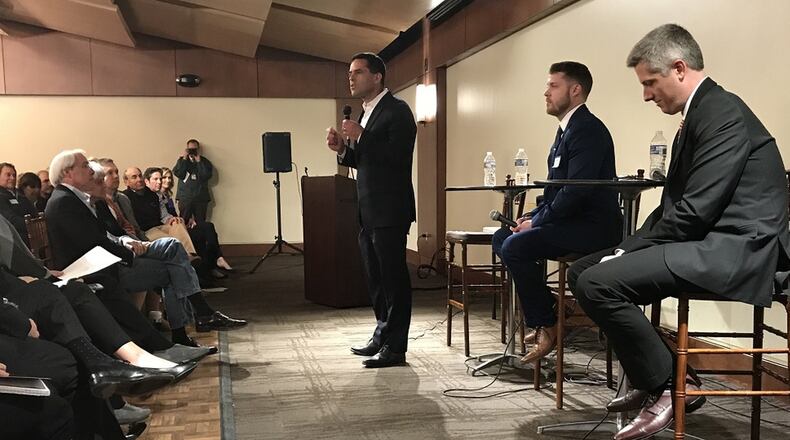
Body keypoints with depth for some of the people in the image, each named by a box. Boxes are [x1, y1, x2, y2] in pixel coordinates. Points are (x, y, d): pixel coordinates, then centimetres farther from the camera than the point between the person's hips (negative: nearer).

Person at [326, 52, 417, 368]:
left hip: (390, 211, -9)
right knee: (376, 278, 15)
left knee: (393, 277, -3)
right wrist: (342, 149, 3)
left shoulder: (396, 110, -9)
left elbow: (398, 156, -21)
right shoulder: (366, 114, 18)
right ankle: (382, 335, 28)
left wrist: (360, 137, -20)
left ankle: (395, 347, 4)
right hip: (368, 211, 9)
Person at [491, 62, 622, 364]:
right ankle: (545, 313, 10)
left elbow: (576, 191, -24)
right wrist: (532, 217, 5)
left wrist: (537, 222, -16)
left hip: (591, 227, -10)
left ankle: (546, 326, -8)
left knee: (515, 246, -23)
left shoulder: (588, 130, -15)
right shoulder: (567, 129, 16)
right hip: (571, 223, 10)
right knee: (501, 238, 8)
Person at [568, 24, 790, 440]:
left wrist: (635, 250, -12)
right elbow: (674, 203, 15)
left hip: (733, 248, -10)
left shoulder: (722, 112, -15)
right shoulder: (697, 116, 16)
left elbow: (697, 209, -22)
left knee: (598, 282, -24)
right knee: (582, 271, 8)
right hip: (708, 241, 10)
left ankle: (669, 385, -6)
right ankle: (653, 378, 13)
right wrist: (630, 248, 1)